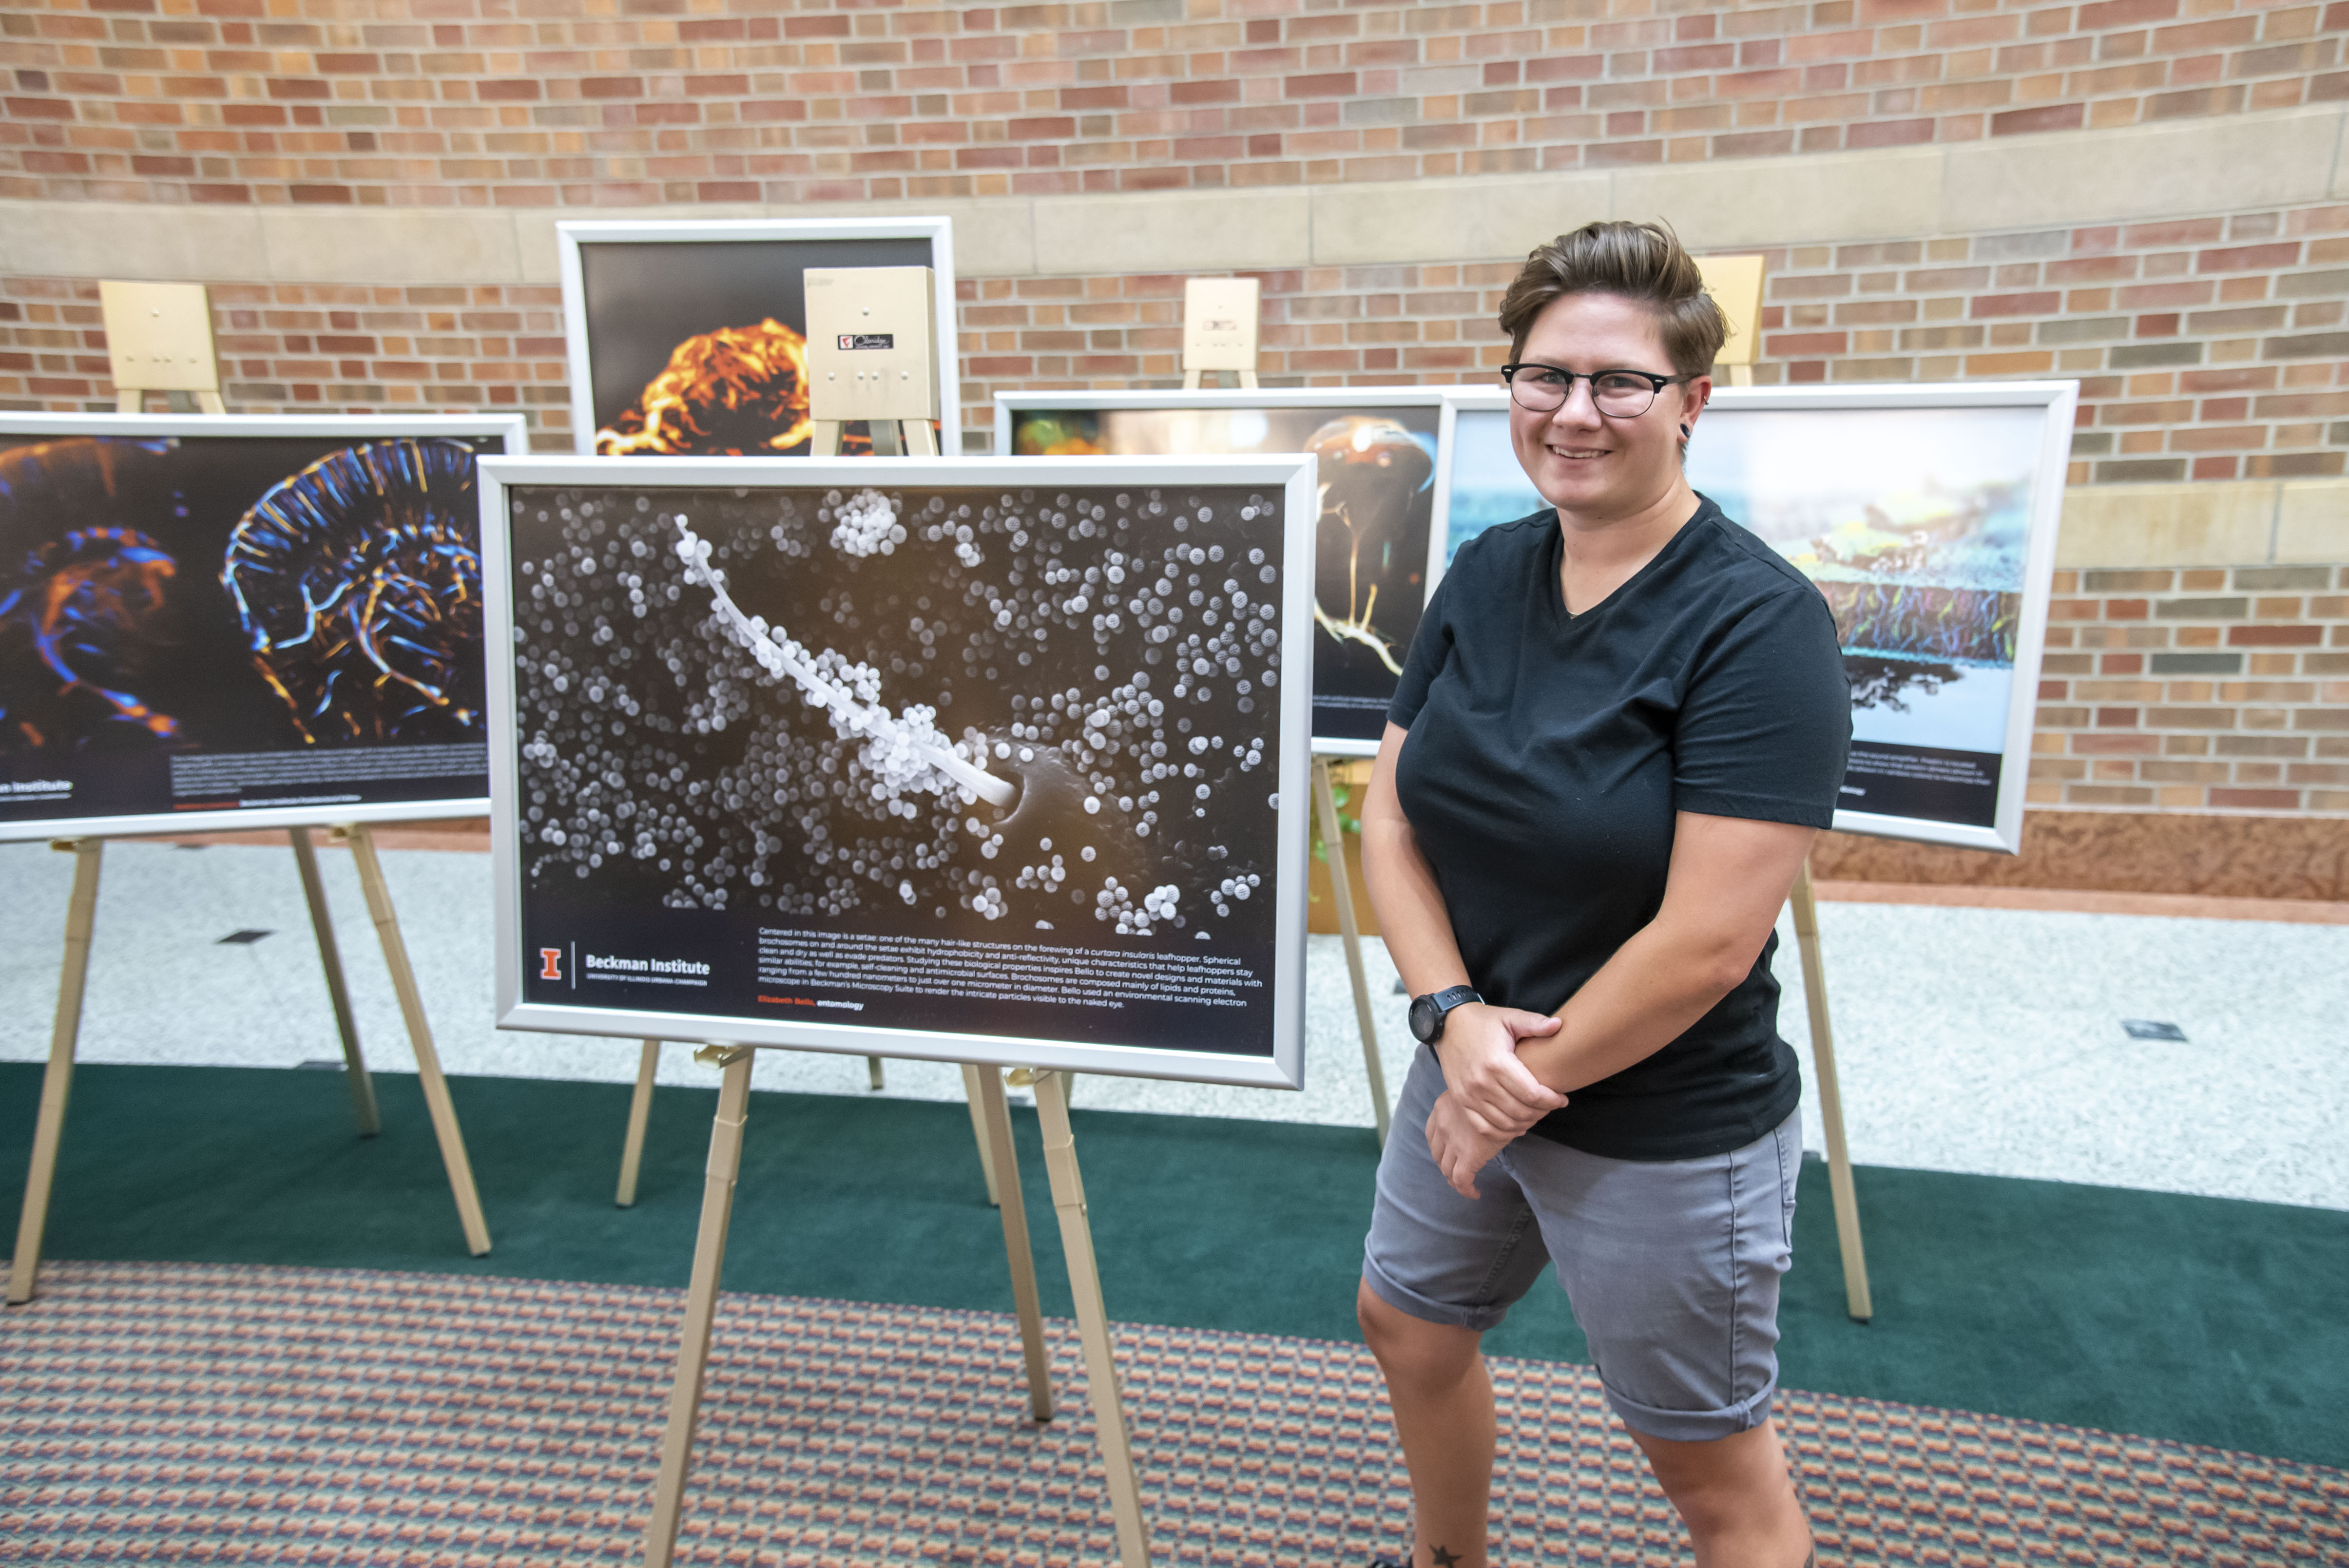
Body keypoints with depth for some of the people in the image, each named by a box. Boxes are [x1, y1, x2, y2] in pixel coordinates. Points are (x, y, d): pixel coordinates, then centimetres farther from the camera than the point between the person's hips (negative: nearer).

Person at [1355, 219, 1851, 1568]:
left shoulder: (1758, 623, -20)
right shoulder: (1487, 574, -1)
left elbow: (1708, 941, -24)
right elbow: (1392, 812, -1)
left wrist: (1531, 1076, -14)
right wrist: (1455, 1016, -14)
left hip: (1667, 1137, -6)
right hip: (1474, 1074, 7)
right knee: (1406, 1324, 26)